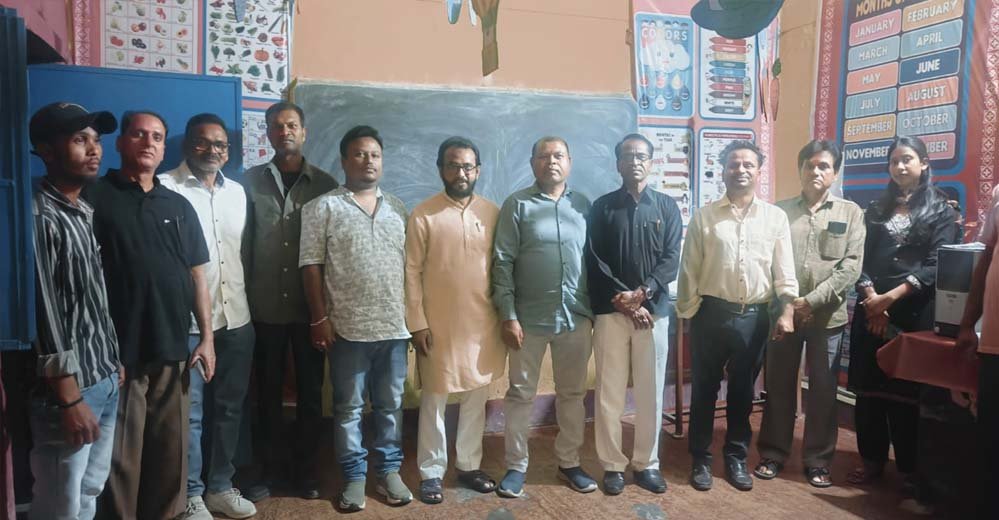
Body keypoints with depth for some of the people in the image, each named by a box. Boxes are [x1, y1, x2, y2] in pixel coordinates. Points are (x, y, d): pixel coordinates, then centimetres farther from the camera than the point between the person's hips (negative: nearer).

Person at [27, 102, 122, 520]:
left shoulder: (87, 213, 11)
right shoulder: (37, 217, -16)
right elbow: (43, 316, -18)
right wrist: (69, 399, -17)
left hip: (105, 382, 8)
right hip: (69, 388, -8)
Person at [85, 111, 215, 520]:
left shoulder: (179, 206, 12)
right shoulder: (95, 198, -2)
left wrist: (207, 337, 6)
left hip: (173, 351, 4)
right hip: (119, 353, -4)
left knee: (172, 451, 13)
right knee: (121, 459, 4)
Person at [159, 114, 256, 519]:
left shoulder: (237, 192, 13)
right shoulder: (165, 189, -6)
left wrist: (244, 303, 13)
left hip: (236, 319, 6)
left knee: (229, 407, 14)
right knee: (190, 413, 4)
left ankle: (220, 486, 28)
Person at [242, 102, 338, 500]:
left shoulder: (324, 184, 3)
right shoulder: (251, 180, 4)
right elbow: (244, 243, 3)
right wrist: (244, 297, -2)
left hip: (310, 306, 0)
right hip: (265, 306, 1)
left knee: (309, 389, 8)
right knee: (269, 390, 10)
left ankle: (306, 468, 23)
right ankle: (271, 467, 25)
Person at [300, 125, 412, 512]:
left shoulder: (398, 209, 10)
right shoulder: (323, 208, -2)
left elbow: (410, 265, 12)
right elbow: (311, 266, -5)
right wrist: (320, 319, -10)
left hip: (395, 326, 3)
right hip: (348, 328, -3)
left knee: (390, 405, 13)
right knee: (348, 408, 8)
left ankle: (389, 470, 27)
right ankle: (354, 476, 22)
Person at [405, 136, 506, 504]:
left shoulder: (493, 213, 3)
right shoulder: (423, 215, -5)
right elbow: (412, 272, -6)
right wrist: (417, 323, -9)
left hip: (483, 324, 3)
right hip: (438, 325, -3)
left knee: (476, 398, 13)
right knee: (433, 400, 7)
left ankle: (469, 465, 29)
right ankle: (431, 472, 21)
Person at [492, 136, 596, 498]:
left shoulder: (583, 205, 7)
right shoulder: (517, 205, -3)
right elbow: (502, 262, -6)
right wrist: (508, 315, -12)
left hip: (577, 318, 3)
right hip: (529, 318, -3)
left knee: (572, 393, 13)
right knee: (521, 394, 7)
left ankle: (569, 462, 28)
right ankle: (516, 466, 21)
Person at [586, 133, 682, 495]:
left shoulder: (667, 207, 8)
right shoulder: (602, 207, 5)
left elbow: (671, 259, -1)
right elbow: (594, 263, -2)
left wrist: (642, 293, -15)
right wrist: (624, 302, -11)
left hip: (654, 310, 1)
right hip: (610, 312, -1)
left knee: (650, 393, 7)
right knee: (609, 392, 3)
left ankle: (647, 463, 20)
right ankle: (613, 465, 15)